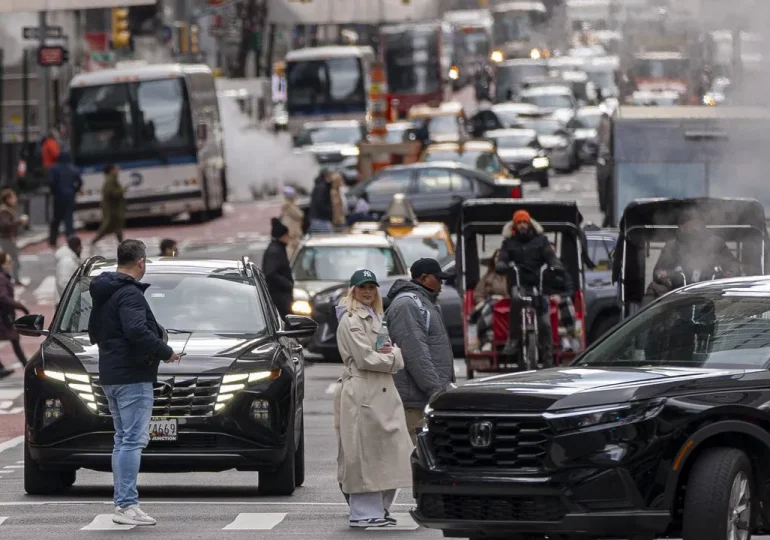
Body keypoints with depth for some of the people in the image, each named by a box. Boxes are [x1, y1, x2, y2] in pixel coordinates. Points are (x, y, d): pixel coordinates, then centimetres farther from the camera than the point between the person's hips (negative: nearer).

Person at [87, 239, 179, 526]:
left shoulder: (102, 293, 16)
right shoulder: (130, 294, -15)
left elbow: (94, 332, 24)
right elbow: (137, 331, -27)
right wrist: (166, 352, -16)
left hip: (110, 376, 10)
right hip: (132, 376, -10)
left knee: (123, 440, 15)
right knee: (133, 440, -11)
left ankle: (121, 503, 15)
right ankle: (127, 505, -16)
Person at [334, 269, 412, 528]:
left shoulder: (376, 319, 21)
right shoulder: (350, 321, -7)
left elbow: (398, 357, 18)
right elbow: (365, 358, -16)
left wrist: (391, 352, -5)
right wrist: (391, 359, -1)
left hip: (383, 391, 9)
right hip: (362, 392, -9)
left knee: (387, 453, 7)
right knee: (364, 455, -7)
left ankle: (380, 508, 16)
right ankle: (364, 513, -4)